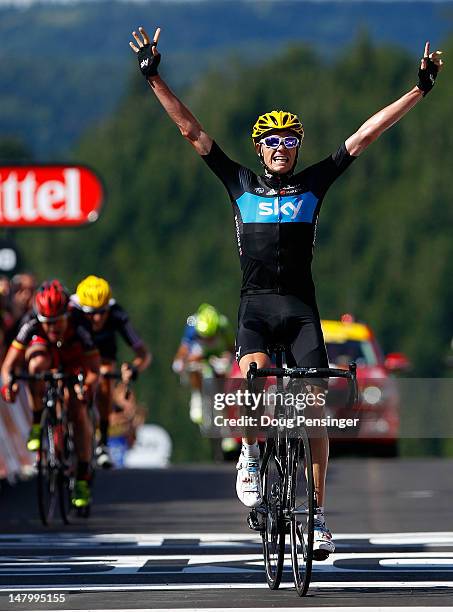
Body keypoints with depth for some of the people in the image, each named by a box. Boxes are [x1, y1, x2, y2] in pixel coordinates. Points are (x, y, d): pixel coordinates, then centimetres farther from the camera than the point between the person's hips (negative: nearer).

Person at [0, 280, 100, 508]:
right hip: (44, 352, 1)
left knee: (79, 415, -17)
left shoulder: (79, 328, -37)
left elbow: (93, 369, -36)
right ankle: (37, 424, -20)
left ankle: (83, 478, -8)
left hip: (73, 363, -1)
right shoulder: (31, 325, -35)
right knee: (38, 364, -37)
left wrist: (88, 386, -58)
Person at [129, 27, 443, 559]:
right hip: (255, 303, -1)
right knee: (253, 373, -31)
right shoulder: (240, 183, 8)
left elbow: (366, 134, 6)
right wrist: (154, 79, -1)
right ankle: (250, 455, -4)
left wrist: (420, 90, 3)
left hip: (300, 305, 1)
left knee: (316, 404, -8)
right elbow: (191, 130, 5)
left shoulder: (314, 183, 9)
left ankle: (318, 513, -1)